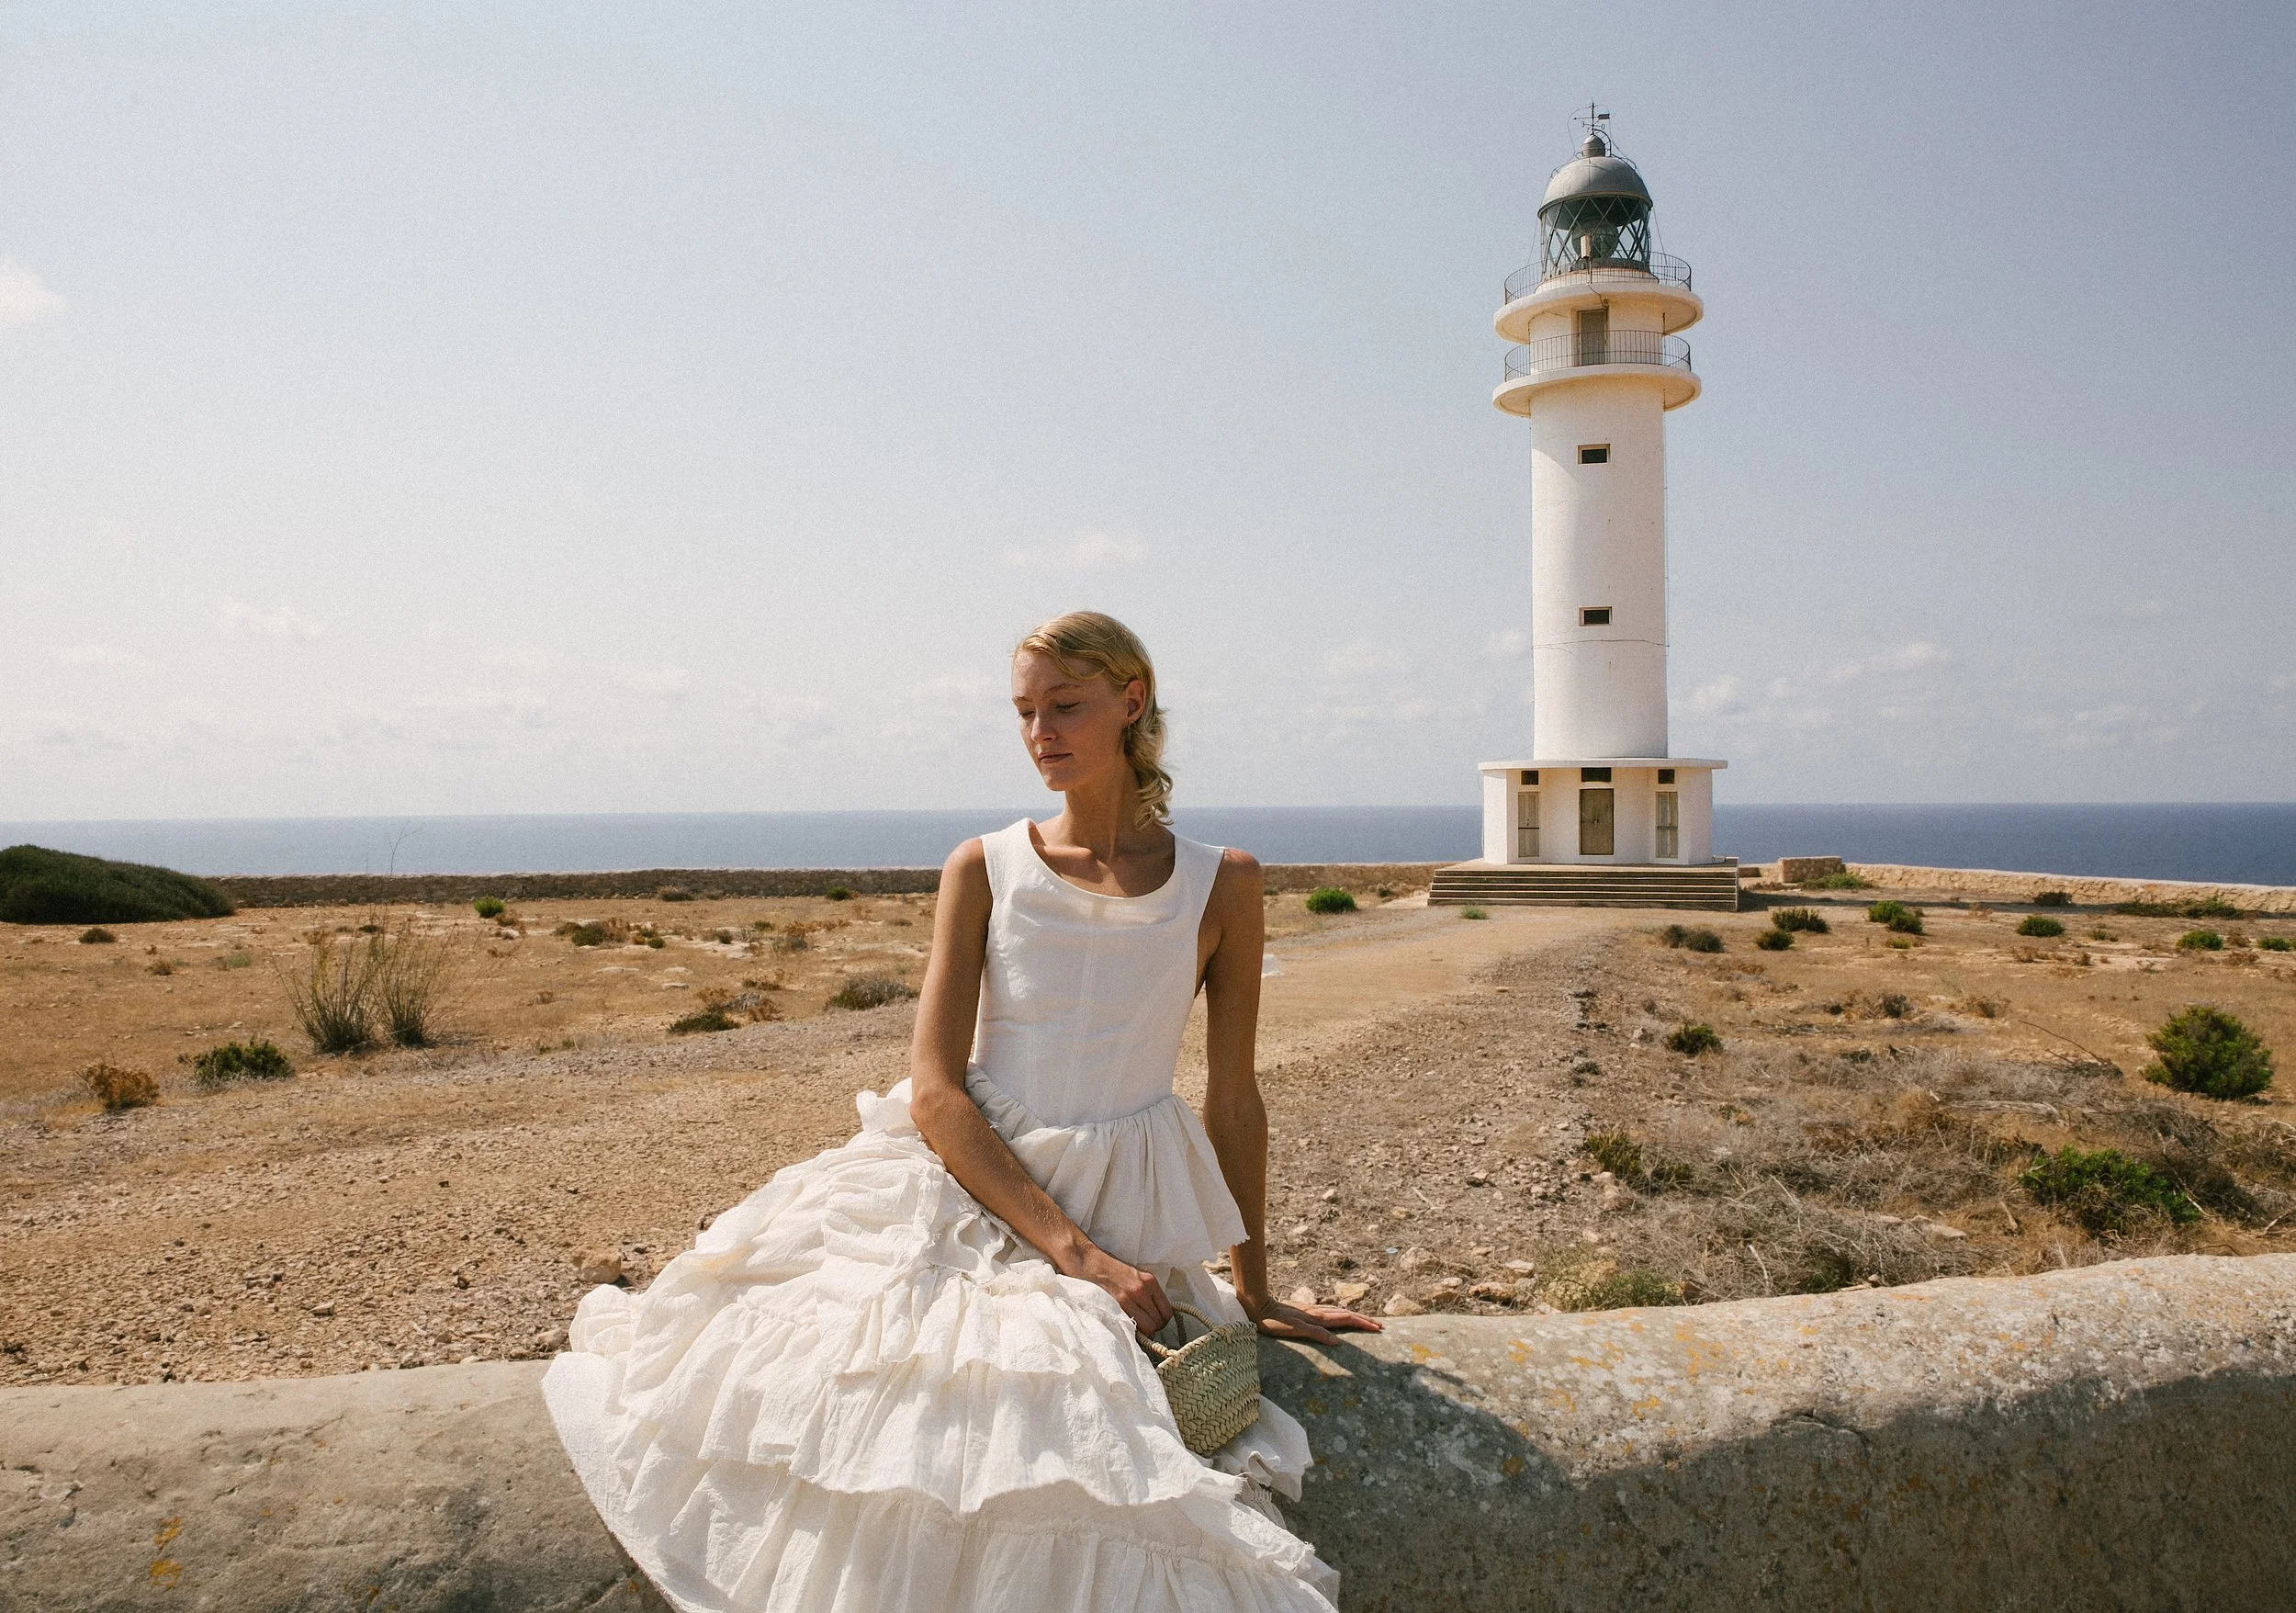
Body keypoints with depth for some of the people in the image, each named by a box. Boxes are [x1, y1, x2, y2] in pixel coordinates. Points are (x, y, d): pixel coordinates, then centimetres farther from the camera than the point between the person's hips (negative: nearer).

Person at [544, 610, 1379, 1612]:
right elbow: (934, 1089, -6)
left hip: (1117, 1226, -1)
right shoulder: (984, 871, 2)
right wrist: (1071, 1251, -15)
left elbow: (1234, 1099, 8)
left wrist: (1255, 1292, 14)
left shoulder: (1221, 886, 2)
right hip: (962, 1188, 1)